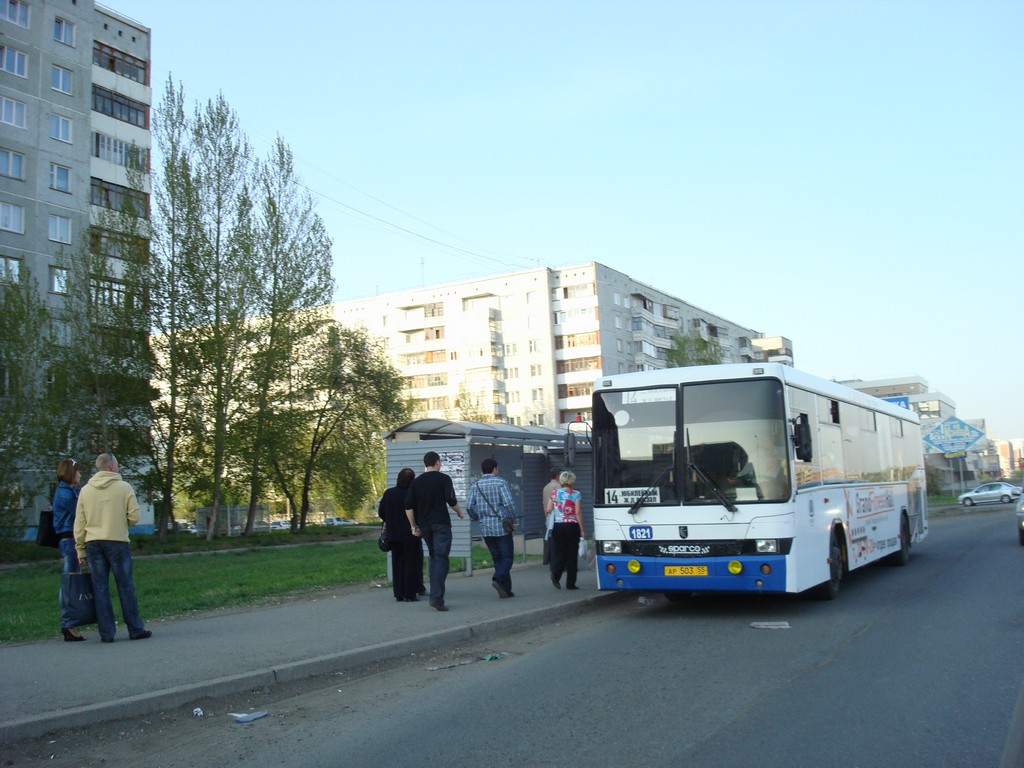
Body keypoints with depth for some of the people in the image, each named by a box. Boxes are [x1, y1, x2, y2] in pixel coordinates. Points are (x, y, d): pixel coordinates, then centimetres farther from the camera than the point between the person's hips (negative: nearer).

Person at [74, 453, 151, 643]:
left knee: (100, 589, 6)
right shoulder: (124, 487, -4)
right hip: (117, 542, -3)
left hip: (92, 543, 3)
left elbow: (79, 523, 8)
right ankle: (135, 629, 9)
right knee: (125, 586, 4)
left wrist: (80, 549, 13)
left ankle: (106, 632, 7)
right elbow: (134, 517, -7)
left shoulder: (85, 490, 7)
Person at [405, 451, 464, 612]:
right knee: (441, 559, -7)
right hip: (441, 524, -5)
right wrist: (460, 512, 10)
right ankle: (437, 597, -19)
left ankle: (435, 594, 18)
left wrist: (414, 526, 12)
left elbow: (408, 506, 6)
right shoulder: (443, 479, -3)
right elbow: (452, 501, -9)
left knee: (433, 558, 18)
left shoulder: (416, 482, 10)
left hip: (424, 525, 5)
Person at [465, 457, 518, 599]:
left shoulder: (476, 486, 6)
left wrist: (477, 518, 18)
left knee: (497, 558, 12)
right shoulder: (500, 482, -6)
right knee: (507, 557, 2)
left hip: (485, 528, 4)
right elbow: (509, 502, -16)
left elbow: (469, 506, 0)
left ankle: (506, 589, 10)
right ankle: (499, 579, -22)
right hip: (502, 526, -4)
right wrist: (512, 520, -5)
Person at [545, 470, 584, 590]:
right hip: (572, 526, -3)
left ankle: (555, 573, -17)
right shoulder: (576, 494, -3)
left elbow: (548, 509, 3)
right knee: (572, 554, 5)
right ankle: (570, 583, 7)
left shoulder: (554, 494, 7)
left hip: (557, 526, 3)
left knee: (559, 552, 11)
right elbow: (578, 512, -9)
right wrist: (582, 529, -6)